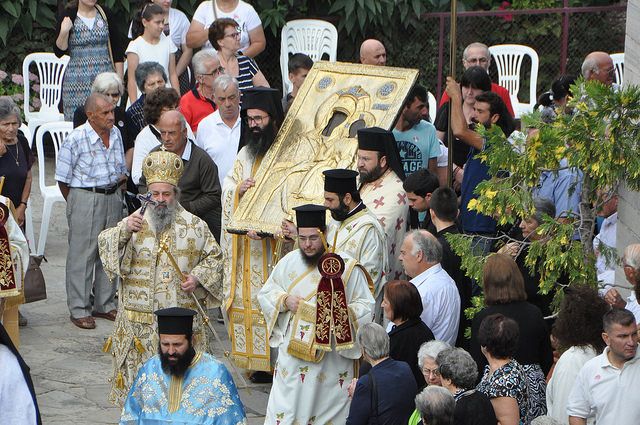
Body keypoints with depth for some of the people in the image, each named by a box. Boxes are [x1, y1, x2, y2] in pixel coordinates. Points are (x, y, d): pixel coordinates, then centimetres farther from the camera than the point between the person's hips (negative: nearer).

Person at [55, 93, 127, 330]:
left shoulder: (115, 134, 5)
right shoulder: (76, 139, -14)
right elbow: (63, 179, -7)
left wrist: (121, 180, 7)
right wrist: (76, 204, -1)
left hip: (113, 197, 6)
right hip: (85, 197, -6)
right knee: (82, 254, -2)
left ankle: (105, 304, 23)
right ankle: (79, 309, 6)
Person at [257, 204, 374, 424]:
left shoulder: (347, 267, -6)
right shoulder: (289, 262, 5)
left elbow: (366, 306, -5)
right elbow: (265, 293, 14)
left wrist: (344, 311, -24)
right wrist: (284, 300, -6)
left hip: (332, 354, -3)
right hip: (293, 350, 3)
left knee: (328, 406, 3)